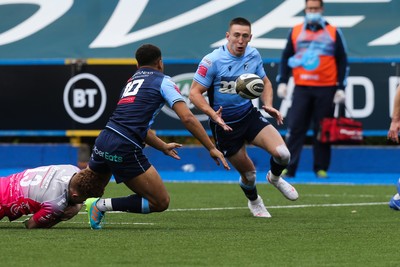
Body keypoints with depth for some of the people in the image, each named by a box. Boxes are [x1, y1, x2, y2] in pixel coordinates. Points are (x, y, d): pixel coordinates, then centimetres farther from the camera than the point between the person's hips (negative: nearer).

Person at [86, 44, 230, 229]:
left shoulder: (131, 81, 26)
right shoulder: (162, 81, 5)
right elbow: (187, 118, -5)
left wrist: (163, 147, 43)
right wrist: (212, 148, -2)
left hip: (102, 144, 7)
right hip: (125, 150, -7)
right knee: (161, 202, 1)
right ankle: (103, 205, -8)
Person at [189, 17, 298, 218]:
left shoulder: (253, 56, -2)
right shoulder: (212, 61, -18)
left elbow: (265, 83, 14)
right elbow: (194, 93, -16)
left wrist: (268, 105, -4)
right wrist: (213, 114, -31)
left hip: (250, 116, 3)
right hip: (224, 124, -3)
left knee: (282, 154, -17)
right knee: (248, 173, 5)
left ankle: (275, 177, 20)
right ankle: (254, 201, 41)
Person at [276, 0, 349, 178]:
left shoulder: (333, 33, 7)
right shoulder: (295, 32, 11)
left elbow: (342, 61, 6)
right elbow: (286, 57, 13)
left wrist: (341, 88, -1)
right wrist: (282, 82, 1)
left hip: (325, 90, -1)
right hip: (301, 89, 1)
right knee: (295, 128, -6)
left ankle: (321, 168, 9)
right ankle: (288, 168, -7)